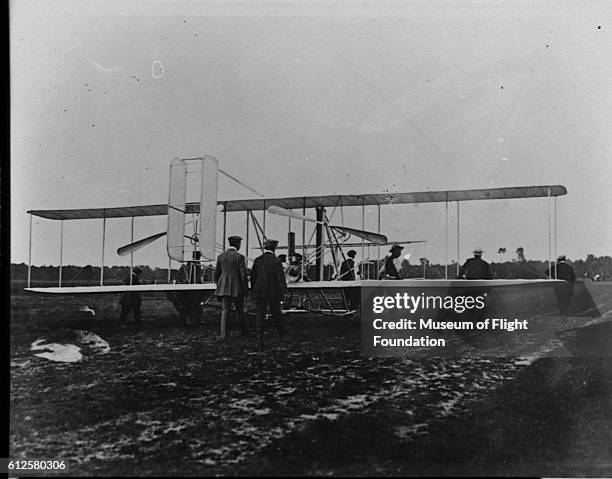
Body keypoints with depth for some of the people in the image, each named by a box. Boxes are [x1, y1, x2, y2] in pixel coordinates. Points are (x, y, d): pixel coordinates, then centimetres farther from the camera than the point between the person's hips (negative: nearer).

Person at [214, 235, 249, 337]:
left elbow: (217, 273, 9)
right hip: (236, 287, -4)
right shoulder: (239, 257, -10)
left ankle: (224, 334, -2)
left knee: (225, 310, 5)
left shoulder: (221, 256, 5)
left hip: (224, 287, 4)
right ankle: (243, 331, 24)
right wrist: (246, 289, -4)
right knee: (240, 310, 11)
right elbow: (243, 275, -11)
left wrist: (219, 286, 20)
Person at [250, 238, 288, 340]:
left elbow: (253, 276, 5)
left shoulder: (257, 260, 0)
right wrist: (283, 292, -6)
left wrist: (253, 291, 14)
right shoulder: (276, 261, -10)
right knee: (275, 312, 12)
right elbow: (281, 278, -12)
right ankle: (281, 331, 26)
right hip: (274, 292, -2)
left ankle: (260, 333, -1)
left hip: (260, 291, 2)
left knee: (260, 313, 5)